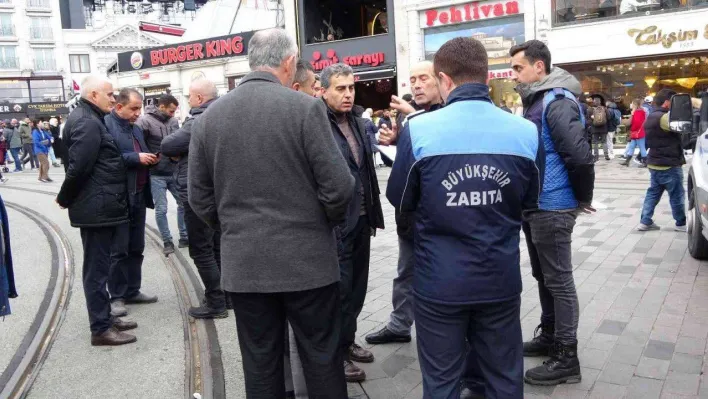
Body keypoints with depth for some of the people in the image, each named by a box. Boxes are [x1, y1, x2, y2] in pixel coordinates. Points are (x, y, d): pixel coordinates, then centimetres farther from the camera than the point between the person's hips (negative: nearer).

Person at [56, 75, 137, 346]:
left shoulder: (89, 119, 16)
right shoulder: (88, 123, -17)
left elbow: (78, 167, 21)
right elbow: (79, 167, -22)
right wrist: (65, 199, -10)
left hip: (100, 206, 10)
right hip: (96, 208, -10)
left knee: (99, 265, 16)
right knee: (97, 267, -2)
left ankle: (104, 317, 28)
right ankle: (100, 329, 7)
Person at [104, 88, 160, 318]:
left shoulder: (136, 128, 17)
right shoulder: (105, 125, -10)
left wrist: (151, 159, 0)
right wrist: (136, 157, -22)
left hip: (139, 195, 8)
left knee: (136, 248, 14)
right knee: (118, 250, 0)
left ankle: (132, 291, 24)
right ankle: (117, 296, 10)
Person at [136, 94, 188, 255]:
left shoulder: (173, 121, 4)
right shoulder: (145, 121, -12)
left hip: (174, 172, 5)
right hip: (156, 174, -5)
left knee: (184, 203, 11)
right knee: (161, 209, 3)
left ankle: (184, 237, 25)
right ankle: (167, 242, 17)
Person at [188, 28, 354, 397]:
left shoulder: (208, 116, 3)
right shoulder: (305, 107, -10)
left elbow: (199, 198, 7)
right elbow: (338, 186, -12)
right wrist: (331, 219, 8)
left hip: (242, 263, 4)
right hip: (306, 259, -3)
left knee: (260, 363, 15)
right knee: (322, 359, 11)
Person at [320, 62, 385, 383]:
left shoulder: (359, 124, 11)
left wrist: (373, 211, 14)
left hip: (360, 219, 8)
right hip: (334, 223, -7)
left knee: (356, 286, 17)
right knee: (339, 288, 3)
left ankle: (348, 340, 35)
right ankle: (336, 352, 20)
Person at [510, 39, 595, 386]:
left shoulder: (557, 102, -17)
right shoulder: (536, 101, 13)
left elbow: (580, 156, -24)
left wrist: (583, 199, -11)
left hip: (552, 208, -9)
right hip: (535, 206, 9)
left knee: (559, 280, 0)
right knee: (544, 276, 19)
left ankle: (567, 357, 11)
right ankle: (549, 336, 34)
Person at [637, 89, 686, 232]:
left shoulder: (652, 117, 13)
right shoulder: (664, 117, -20)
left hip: (655, 162, 9)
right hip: (668, 165, -9)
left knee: (653, 192, 11)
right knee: (677, 195, 4)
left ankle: (645, 221, 10)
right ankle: (681, 223, 16)